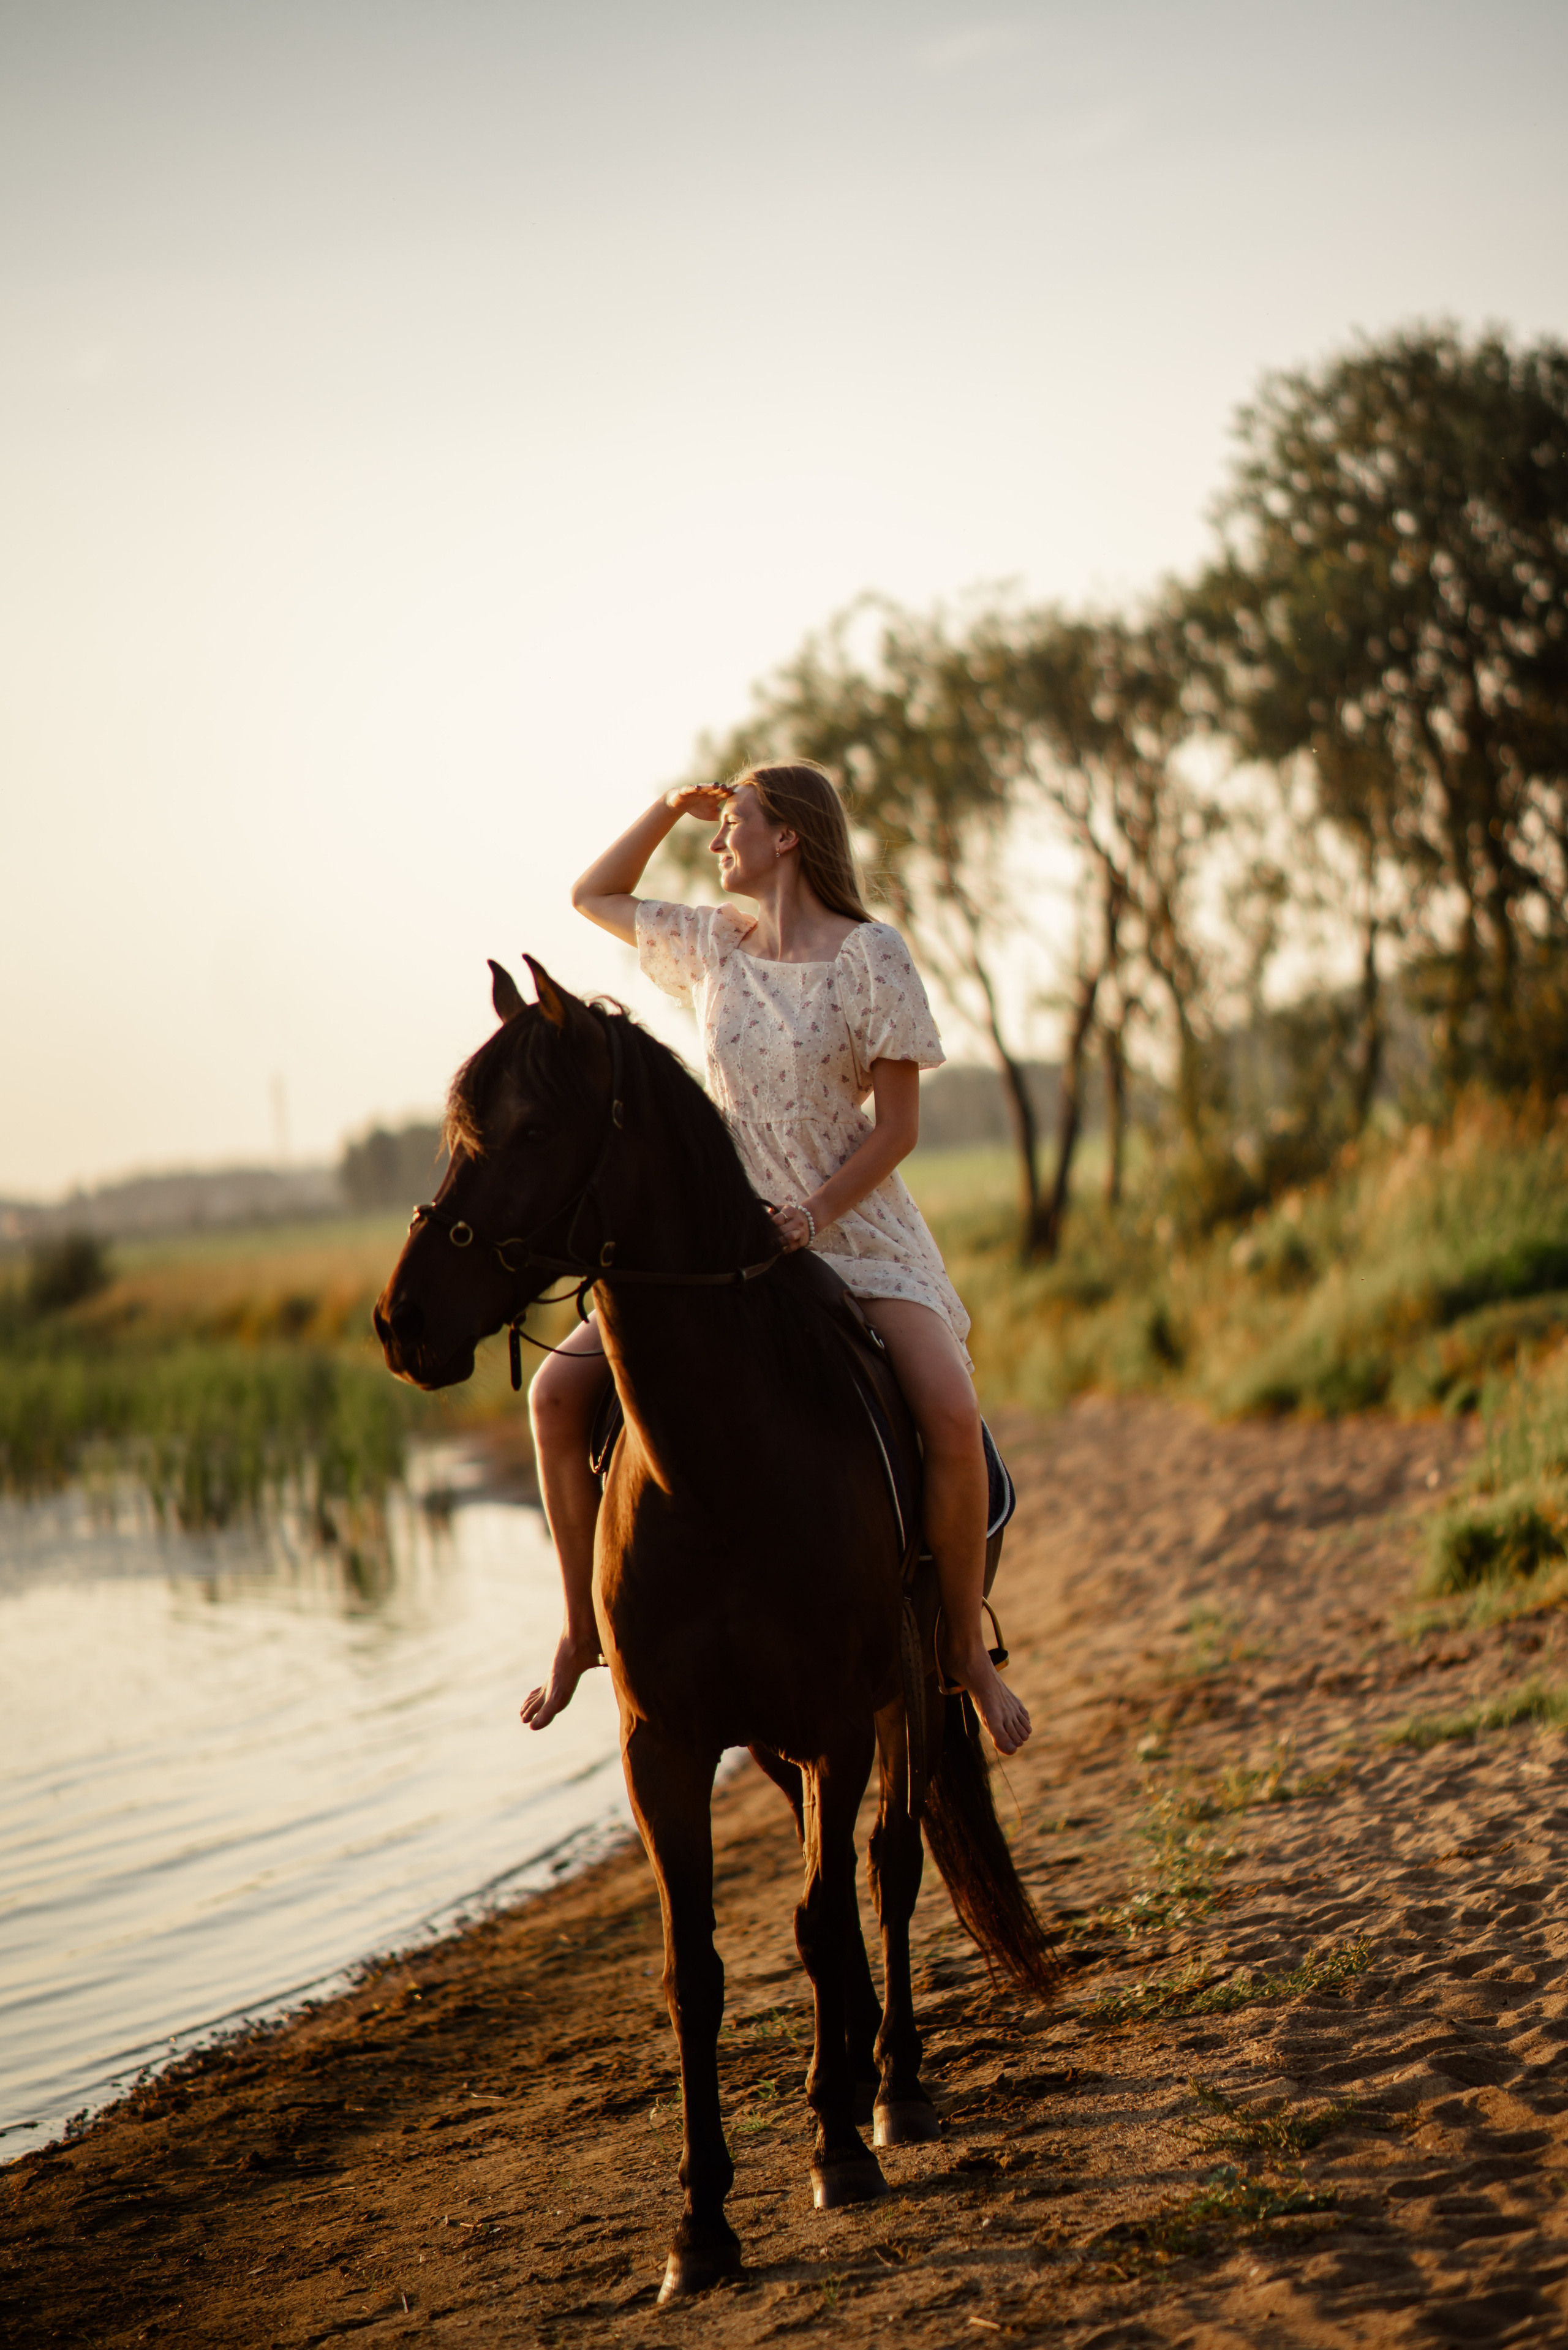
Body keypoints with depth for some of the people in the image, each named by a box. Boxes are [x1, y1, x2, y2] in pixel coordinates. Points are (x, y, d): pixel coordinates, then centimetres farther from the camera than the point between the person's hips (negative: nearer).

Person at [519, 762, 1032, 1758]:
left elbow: (899, 1124, -9)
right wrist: (671, 807, 10)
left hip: (857, 1229, -5)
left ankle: (966, 1648, -11)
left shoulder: (872, 954, -7)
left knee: (950, 1417, -29)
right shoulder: (715, 945, 8)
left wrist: (812, 1214, -22)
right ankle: (585, 1625, 4)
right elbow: (595, 897, 23)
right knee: (560, 1392, -11)